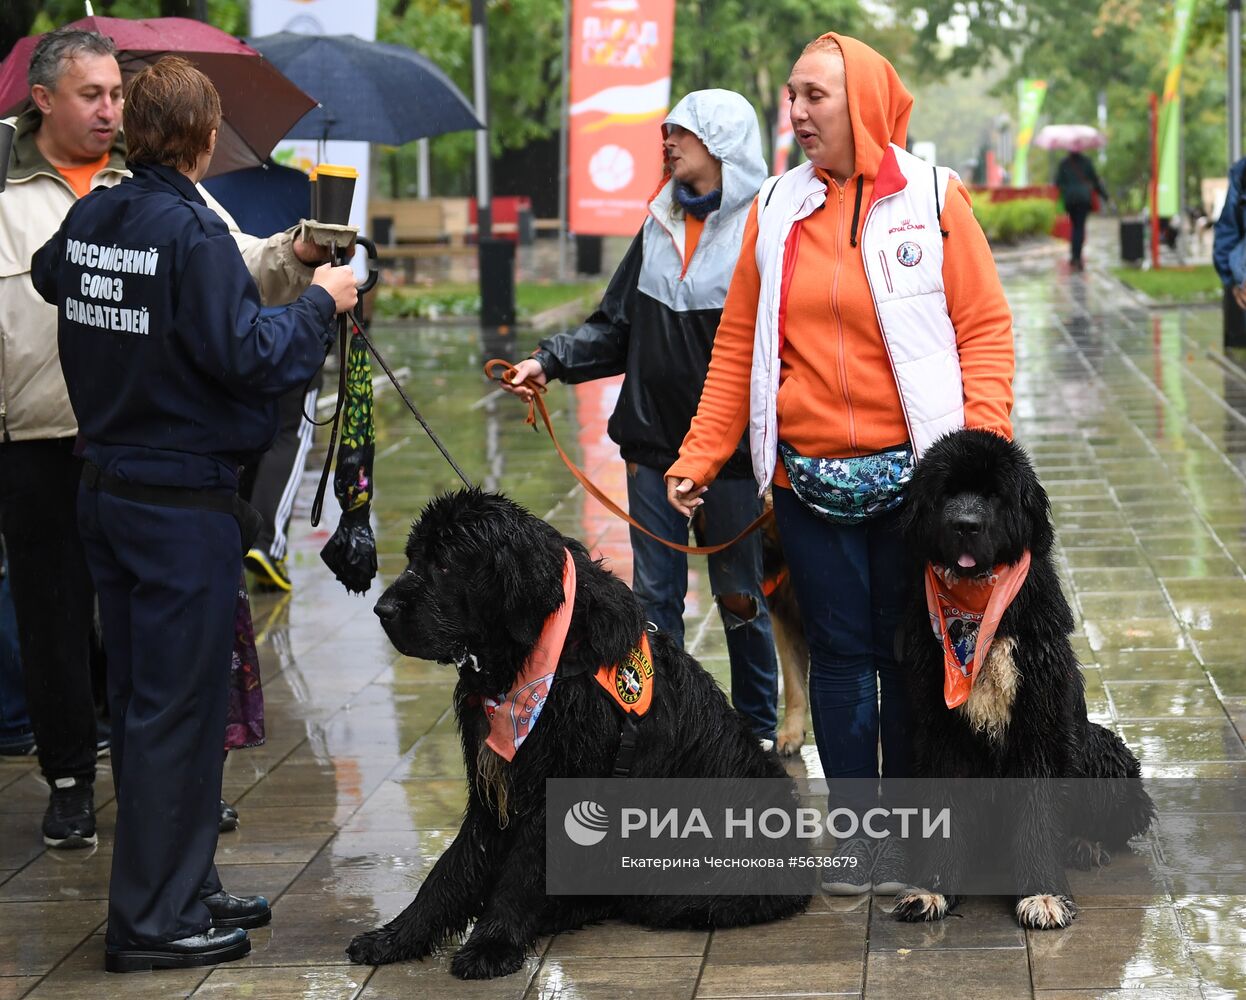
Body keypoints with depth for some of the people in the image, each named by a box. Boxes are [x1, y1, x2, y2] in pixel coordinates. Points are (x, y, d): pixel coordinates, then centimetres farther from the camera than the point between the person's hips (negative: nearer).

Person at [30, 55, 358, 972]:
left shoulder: (90, 218, 4)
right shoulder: (194, 232, -18)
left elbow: (48, 277, 26)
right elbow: (248, 358, -21)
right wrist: (320, 303, -4)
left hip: (106, 488, 8)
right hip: (184, 501, -8)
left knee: (140, 699, 14)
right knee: (177, 707, -1)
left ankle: (185, 887, 26)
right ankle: (155, 920, 5)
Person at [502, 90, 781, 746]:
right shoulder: (661, 224, 11)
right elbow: (617, 326, 15)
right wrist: (549, 361, 1)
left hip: (730, 451, -5)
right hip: (652, 444, 6)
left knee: (739, 598, 8)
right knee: (654, 597, 8)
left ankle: (757, 734, 23)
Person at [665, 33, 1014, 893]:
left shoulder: (933, 198, -1)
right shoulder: (777, 208, 6)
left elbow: (985, 327, -2)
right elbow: (738, 344, 8)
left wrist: (982, 441, -15)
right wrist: (698, 458, 3)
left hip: (911, 474, -2)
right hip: (808, 481, 2)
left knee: (909, 654, 7)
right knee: (839, 652, 7)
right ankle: (858, 830, 17)